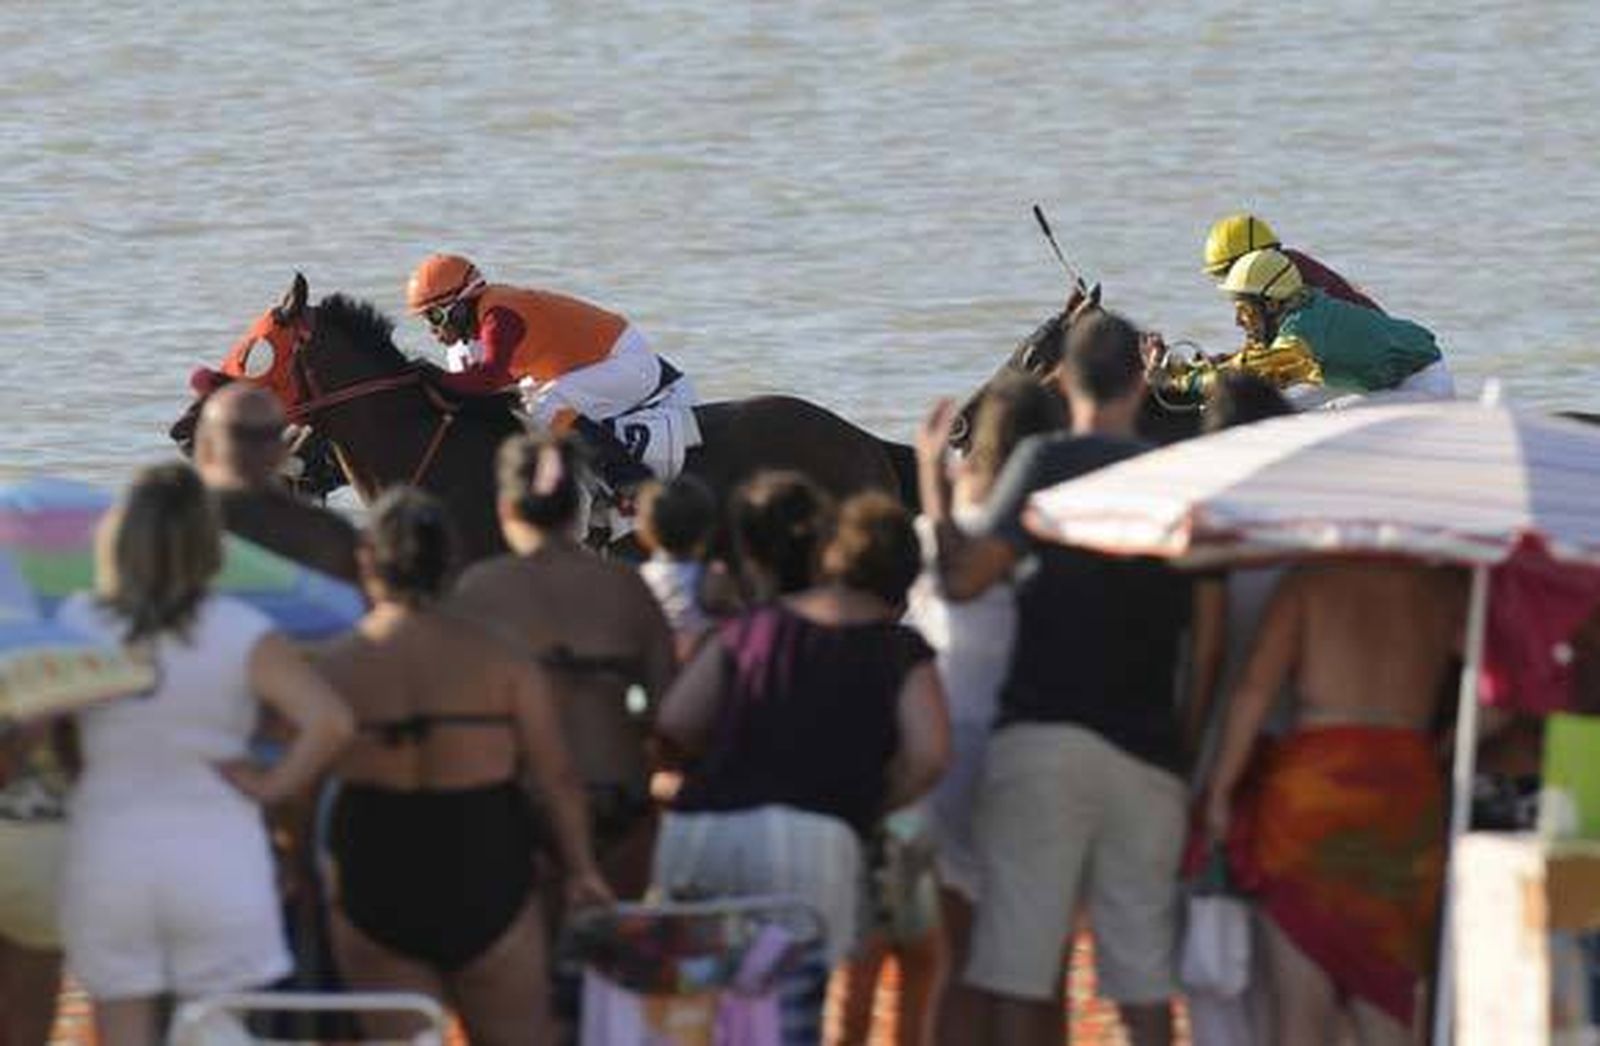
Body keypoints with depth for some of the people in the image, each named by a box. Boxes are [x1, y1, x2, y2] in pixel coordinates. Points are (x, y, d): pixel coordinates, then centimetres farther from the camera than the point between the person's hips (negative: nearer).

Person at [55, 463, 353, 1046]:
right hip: (218, 863, -1)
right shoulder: (242, 636, -9)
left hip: (105, 862, 1)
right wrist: (273, 784, -5)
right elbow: (330, 722, -18)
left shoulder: (77, 624, -4)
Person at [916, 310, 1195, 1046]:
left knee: (1015, 975, -3)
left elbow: (964, 576, -9)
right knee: (1146, 984, 6)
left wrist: (933, 479, 3)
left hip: (1045, 738, -4)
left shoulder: (1048, 462, -2)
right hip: (1149, 755, 4)